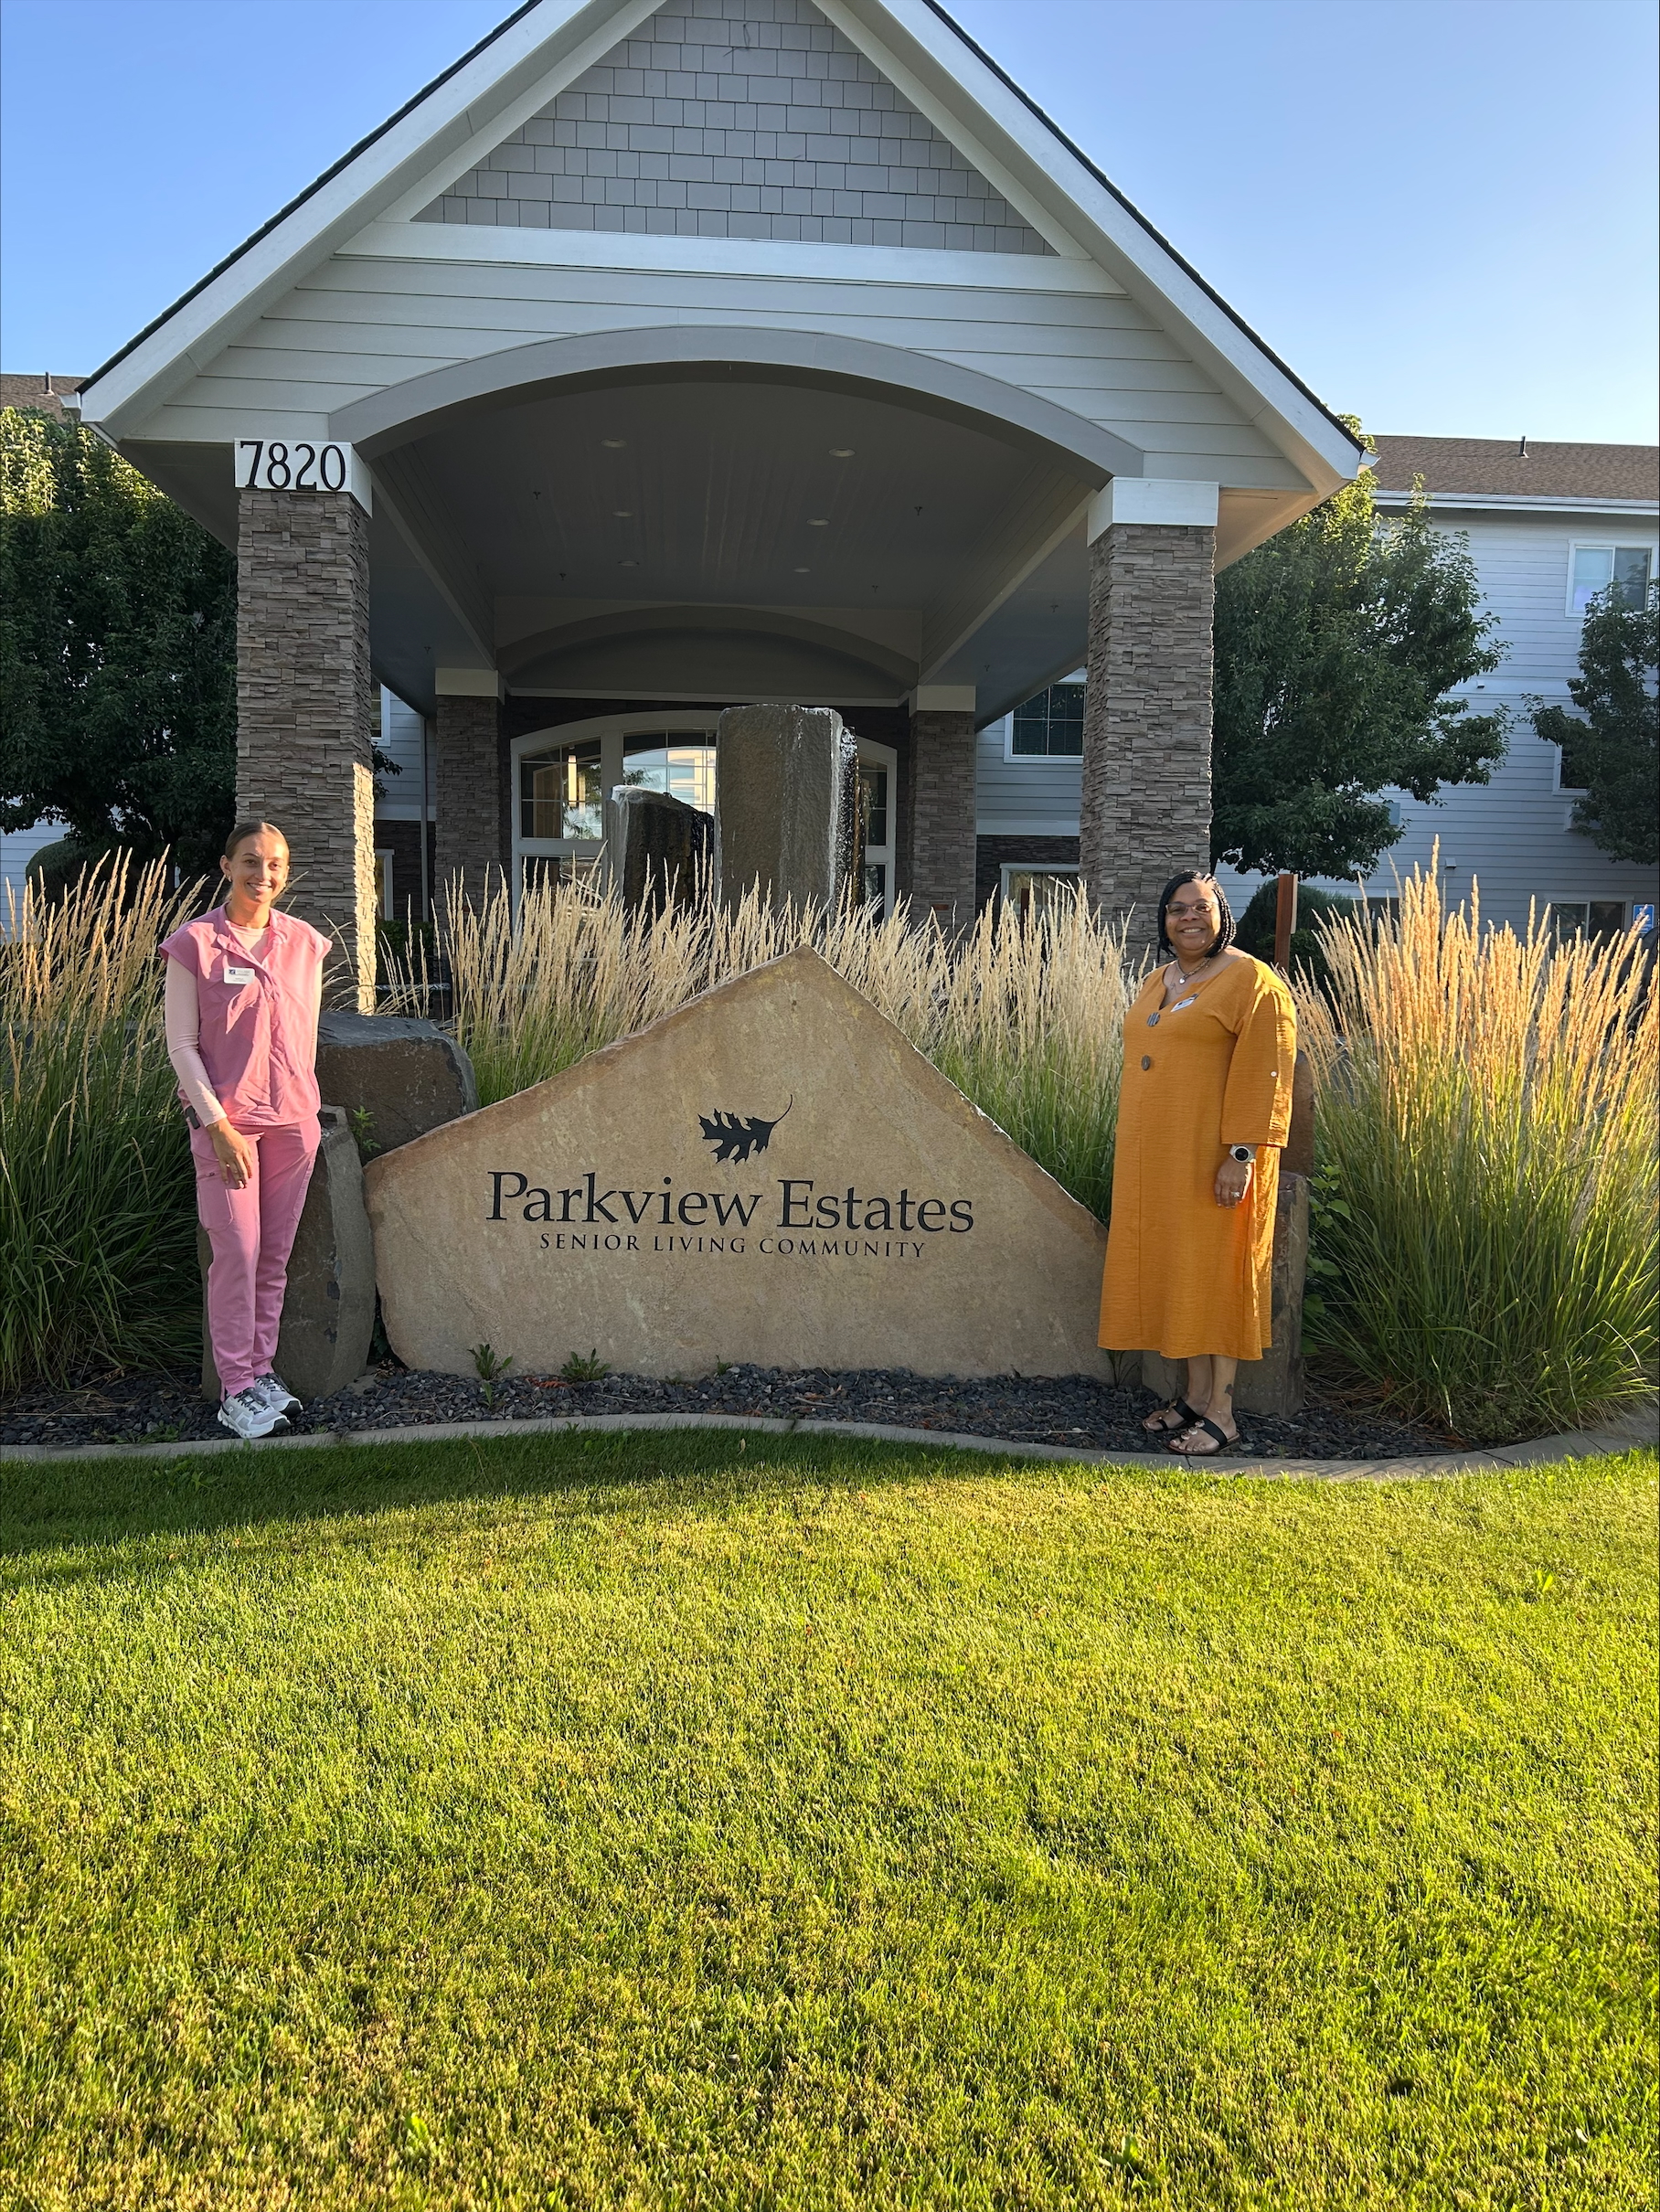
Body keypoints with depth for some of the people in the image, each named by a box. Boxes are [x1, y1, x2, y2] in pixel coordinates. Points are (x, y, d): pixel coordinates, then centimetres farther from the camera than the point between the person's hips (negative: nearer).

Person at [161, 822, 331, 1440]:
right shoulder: (195, 944, -7)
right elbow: (181, 1045, -6)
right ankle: (236, 1389, 7)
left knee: (276, 1252, 9)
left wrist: (304, 1104, 12)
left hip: (294, 1120, 4)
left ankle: (262, 1370, 21)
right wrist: (219, 1123, -11)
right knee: (237, 1251, -3)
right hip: (226, 1119, -4)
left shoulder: (304, 943, 5)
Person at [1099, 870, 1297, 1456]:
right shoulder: (1157, 981, 15)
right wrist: (1136, 1150, 17)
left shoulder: (1250, 982, -9)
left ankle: (1222, 1411, 5)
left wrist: (1241, 1152, -21)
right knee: (1172, 1267, 10)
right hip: (1154, 1155, 8)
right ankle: (1195, 1393, 21)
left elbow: (1261, 1076, -15)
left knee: (1216, 1270, -2)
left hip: (1212, 1155, -8)